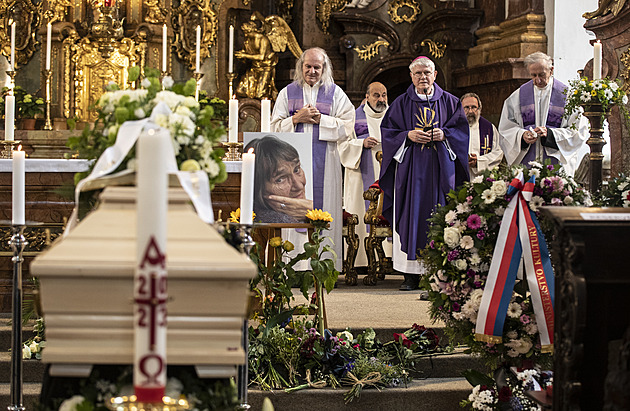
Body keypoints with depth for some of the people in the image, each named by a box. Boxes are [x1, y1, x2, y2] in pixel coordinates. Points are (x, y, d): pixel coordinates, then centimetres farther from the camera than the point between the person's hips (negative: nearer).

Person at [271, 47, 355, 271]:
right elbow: (276, 126, 7)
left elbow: (346, 126, 0)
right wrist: (297, 118, -9)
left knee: (324, 208, -4)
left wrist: (320, 119, -10)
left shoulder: (335, 93, 8)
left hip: (324, 161, -1)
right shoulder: (288, 92, 12)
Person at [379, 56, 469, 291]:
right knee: (411, 216, -5)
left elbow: (461, 130, 7)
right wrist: (408, 135, -11)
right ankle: (411, 274, -3)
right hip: (410, 166, 0)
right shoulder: (401, 103, 9)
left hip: (440, 167, 0)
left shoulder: (449, 102, 10)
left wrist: (444, 134, -10)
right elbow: (387, 131, 6)